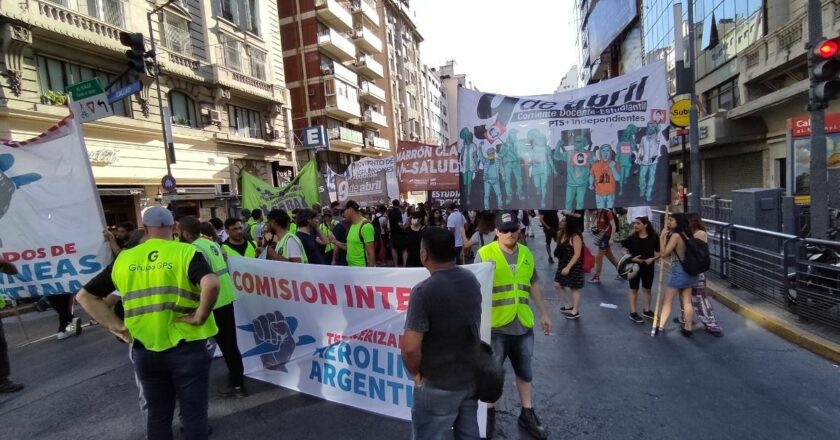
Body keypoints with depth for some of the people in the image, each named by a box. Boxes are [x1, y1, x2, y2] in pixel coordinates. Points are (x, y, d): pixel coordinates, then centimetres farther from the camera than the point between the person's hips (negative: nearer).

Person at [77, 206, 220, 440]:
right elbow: (211, 284, -31)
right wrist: (200, 317, -16)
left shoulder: (124, 259, 4)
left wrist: (117, 326, 7)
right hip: (186, 348, -4)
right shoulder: (186, 252, -12)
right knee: (193, 412, 11)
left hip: (145, 350, 4)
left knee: (157, 413, 21)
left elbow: (85, 295, 10)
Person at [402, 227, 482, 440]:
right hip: (471, 377, 7)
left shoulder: (424, 290, -25)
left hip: (438, 385, -6)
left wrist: (416, 373, -8)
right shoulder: (472, 280, -2)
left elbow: (410, 348, -28)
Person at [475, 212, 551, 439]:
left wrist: (544, 313, 16)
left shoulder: (526, 254, 5)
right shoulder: (484, 254, -11)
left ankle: (527, 414, 39)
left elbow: (534, 286, 14)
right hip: (495, 325, -4)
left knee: (525, 371, 20)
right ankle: (489, 414, 34)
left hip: (523, 325, 5)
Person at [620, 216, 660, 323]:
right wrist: (631, 258, -21)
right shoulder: (632, 237, -11)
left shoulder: (654, 237, -8)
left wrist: (653, 259, -18)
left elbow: (659, 252, -1)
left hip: (648, 266, 2)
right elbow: (624, 250, -6)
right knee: (634, 289, 8)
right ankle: (633, 313, 16)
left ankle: (646, 311, 33)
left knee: (647, 289, 15)